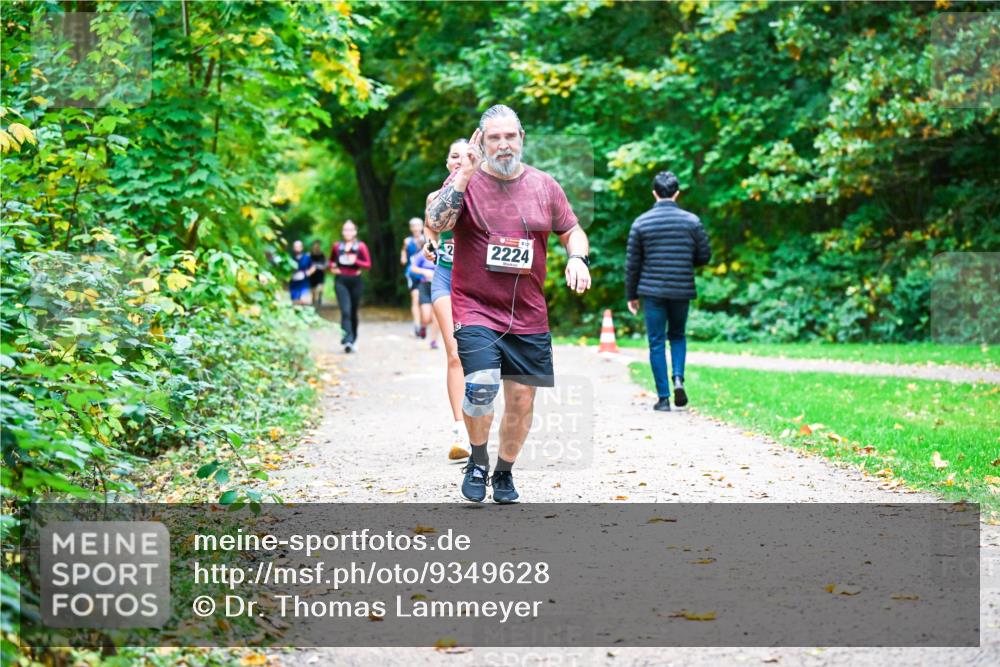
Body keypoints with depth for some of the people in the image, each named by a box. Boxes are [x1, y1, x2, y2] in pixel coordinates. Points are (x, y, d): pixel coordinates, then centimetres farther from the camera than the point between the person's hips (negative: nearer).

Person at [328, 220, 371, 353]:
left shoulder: (360, 246, 1)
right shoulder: (336, 246, 7)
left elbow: (368, 264, -2)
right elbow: (331, 261, 23)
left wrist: (356, 261, -17)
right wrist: (332, 268, 2)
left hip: (355, 281, 0)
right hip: (341, 281, 0)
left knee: (353, 312, 9)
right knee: (345, 311, -16)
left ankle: (354, 339, 24)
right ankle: (347, 339, -26)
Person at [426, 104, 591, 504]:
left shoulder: (544, 186, 7)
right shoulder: (465, 181, -2)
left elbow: (572, 231, 17)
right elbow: (435, 223, -17)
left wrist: (578, 258, -4)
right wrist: (464, 175, -22)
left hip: (529, 316, 4)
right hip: (476, 309, -3)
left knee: (522, 399, 6)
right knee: (482, 387, -21)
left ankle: (504, 472, 29)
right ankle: (477, 462, 5)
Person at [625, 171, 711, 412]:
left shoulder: (641, 223, -3)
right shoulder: (692, 221, -2)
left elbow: (632, 264, 1)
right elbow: (704, 256, 2)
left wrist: (631, 295, 10)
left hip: (652, 291, -1)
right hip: (682, 290, 1)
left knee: (657, 342, 5)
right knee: (678, 335, 20)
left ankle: (663, 398, 3)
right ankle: (678, 378, -3)